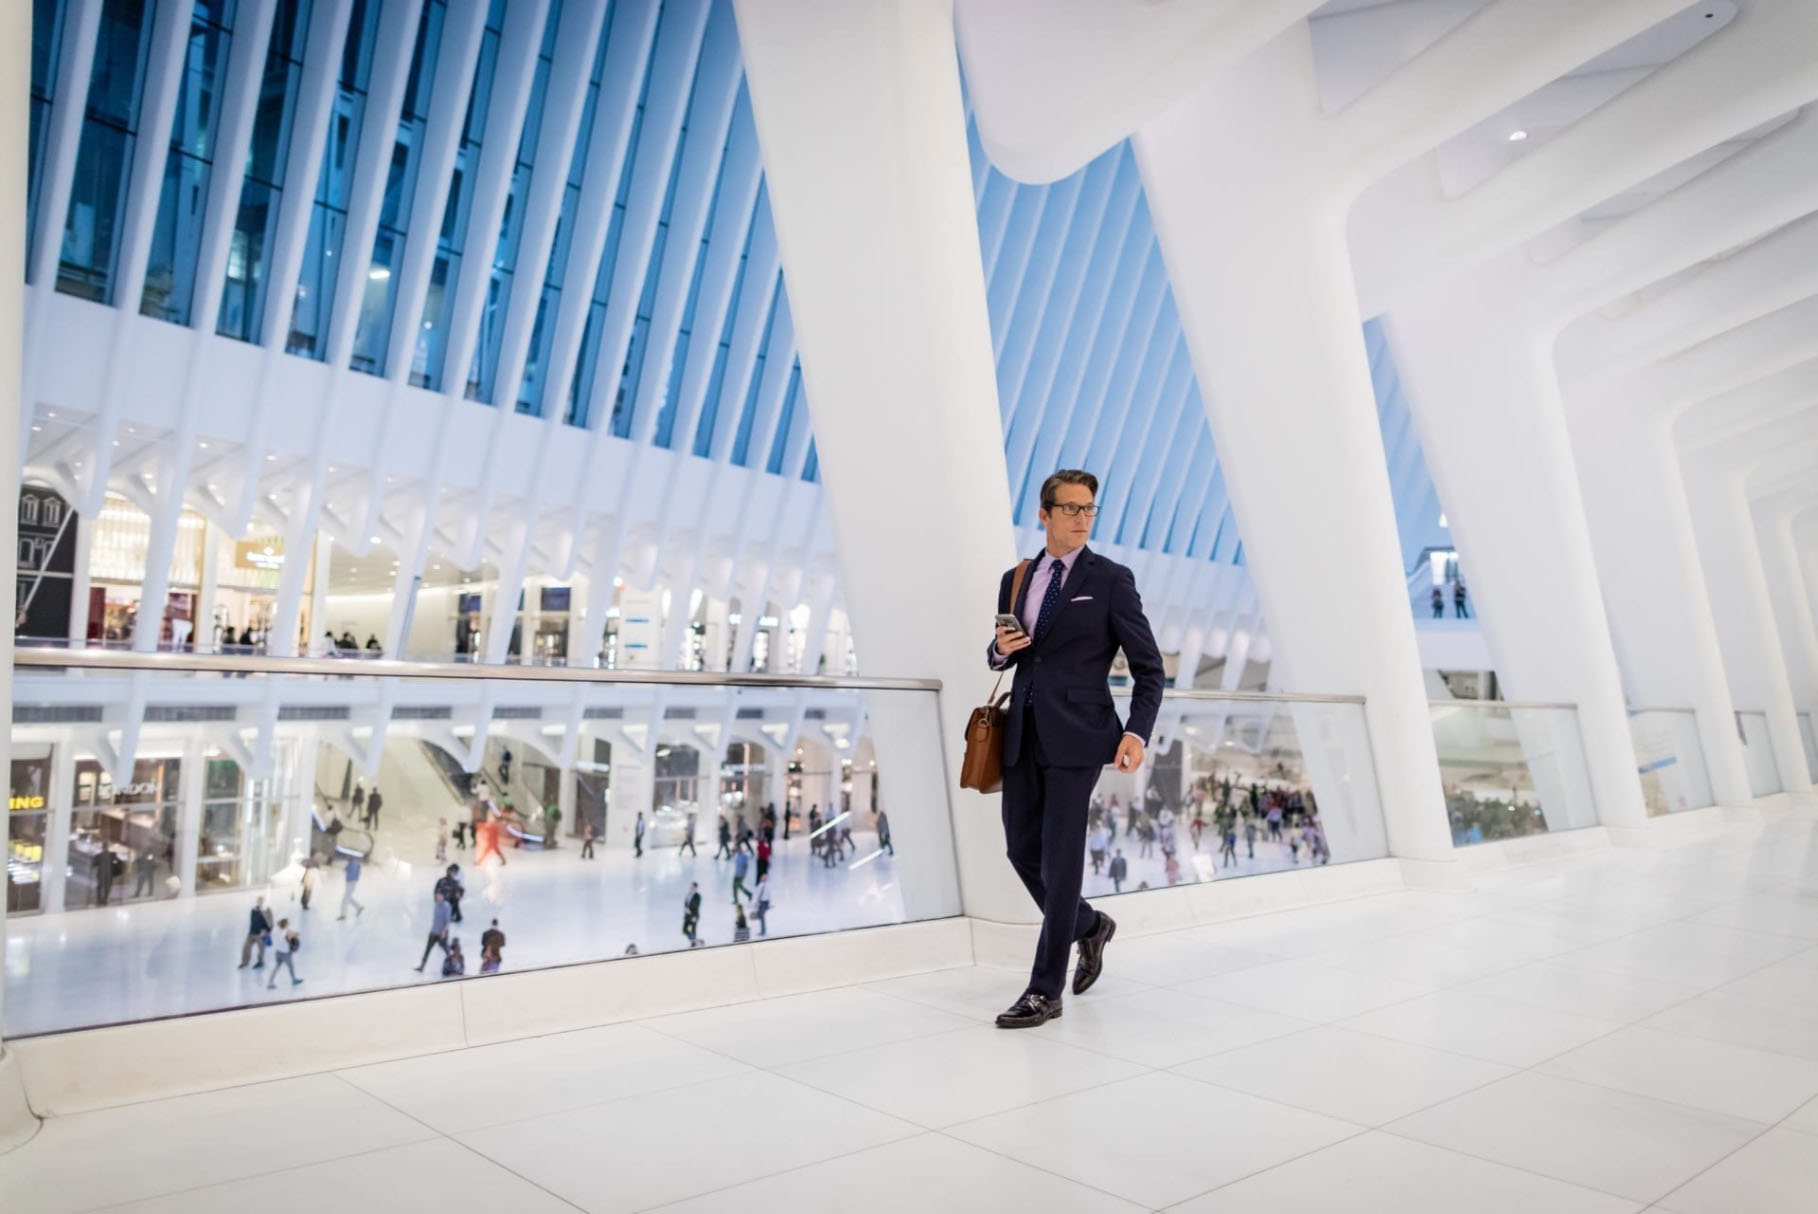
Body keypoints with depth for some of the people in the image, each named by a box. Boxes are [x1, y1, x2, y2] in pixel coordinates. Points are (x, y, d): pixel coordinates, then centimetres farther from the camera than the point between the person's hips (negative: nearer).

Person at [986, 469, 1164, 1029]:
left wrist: (1136, 732, -16)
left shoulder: (1111, 579, -3)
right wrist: (1000, 648, -3)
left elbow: (1148, 667, -3)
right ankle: (1089, 925, 37)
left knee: (1060, 858, -3)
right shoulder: (1015, 579, 12)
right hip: (1023, 733, 6)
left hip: (1076, 735, -5)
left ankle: (1045, 990, 8)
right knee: (1023, 851, 10)